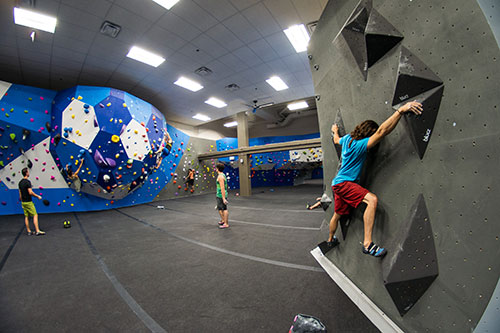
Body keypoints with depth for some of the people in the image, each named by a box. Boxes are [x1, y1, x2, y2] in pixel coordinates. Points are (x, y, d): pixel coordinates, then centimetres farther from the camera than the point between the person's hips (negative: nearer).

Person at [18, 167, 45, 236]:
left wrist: (21, 200, 24)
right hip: (28, 202, -9)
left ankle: (29, 231, 18)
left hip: (23, 202, 9)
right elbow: (30, 192, -22)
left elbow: (20, 193, 16)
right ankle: (37, 231, -8)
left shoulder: (20, 182, 9)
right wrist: (38, 196, -9)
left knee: (26, 216, 12)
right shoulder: (27, 182, -17)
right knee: (35, 215, -6)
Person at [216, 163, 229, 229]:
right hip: (219, 195, 10)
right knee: (219, 208, 20)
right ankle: (223, 220, 34)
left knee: (224, 209, -3)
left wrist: (223, 198, -24)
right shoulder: (223, 175, 12)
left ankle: (226, 224, 5)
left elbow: (222, 188, -23)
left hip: (221, 195, -10)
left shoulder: (220, 176, -19)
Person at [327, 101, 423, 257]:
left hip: (338, 183, 9)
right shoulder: (359, 144, -19)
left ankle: (330, 240, 42)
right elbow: (382, 131, -30)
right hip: (344, 183, -9)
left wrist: (335, 131, 49)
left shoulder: (347, 138, 6)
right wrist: (401, 110, -32)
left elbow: (336, 140, 29)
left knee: (338, 214, 22)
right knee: (372, 199, -26)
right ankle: (368, 244, -25)